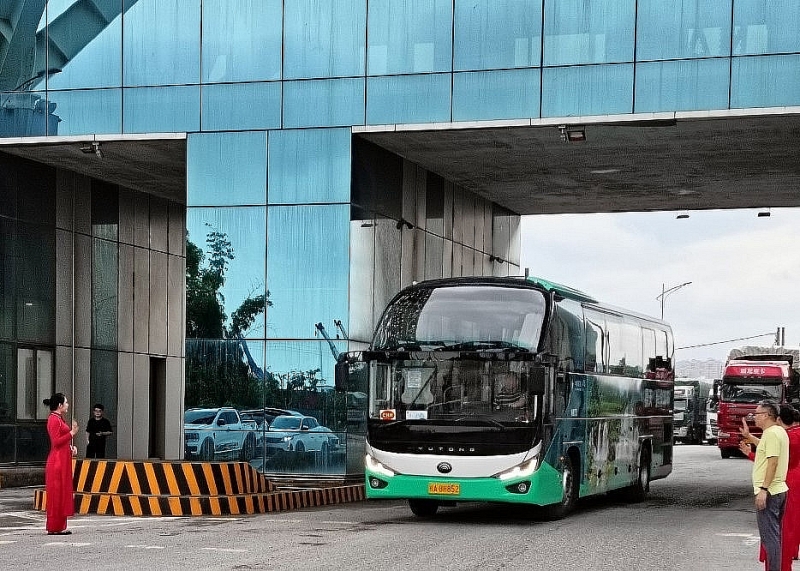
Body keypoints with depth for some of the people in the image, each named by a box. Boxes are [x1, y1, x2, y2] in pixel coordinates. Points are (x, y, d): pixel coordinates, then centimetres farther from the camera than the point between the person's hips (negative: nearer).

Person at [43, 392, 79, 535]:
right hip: (57, 461, -10)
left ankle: (60, 526, 14)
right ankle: (55, 527, -4)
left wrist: (71, 447, 10)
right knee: (57, 493, -6)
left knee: (63, 493, 11)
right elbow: (56, 441, -20)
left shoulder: (59, 419, 17)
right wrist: (72, 433, -17)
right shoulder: (54, 419, -13)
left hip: (63, 460, 10)